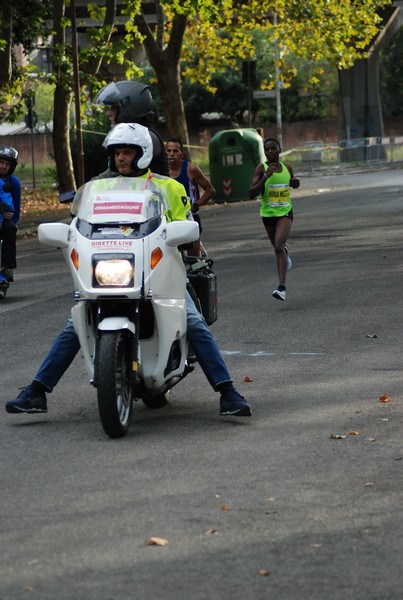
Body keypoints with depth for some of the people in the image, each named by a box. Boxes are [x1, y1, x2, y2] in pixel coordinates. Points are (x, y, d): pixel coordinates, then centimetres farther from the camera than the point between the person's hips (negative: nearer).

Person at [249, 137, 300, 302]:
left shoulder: (287, 168, 1)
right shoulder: (261, 169, -9)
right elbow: (251, 193, -18)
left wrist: (295, 183, -1)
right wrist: (266, 176, -27)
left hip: (285, 212, -1)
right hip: (268, 213, 1)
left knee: (279, 247, -20)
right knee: (278, 247, 18)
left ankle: (282, 287, -26)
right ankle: (286, 251, 59)